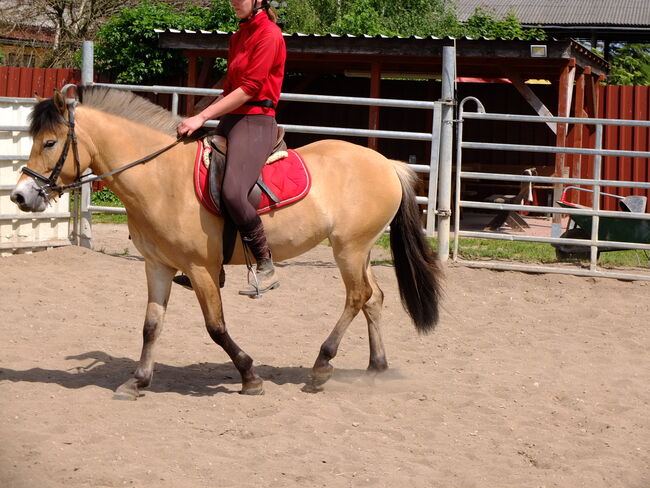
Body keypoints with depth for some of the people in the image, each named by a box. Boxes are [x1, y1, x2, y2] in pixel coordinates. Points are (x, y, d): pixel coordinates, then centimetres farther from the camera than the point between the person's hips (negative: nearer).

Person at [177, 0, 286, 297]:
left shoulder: (269, 35, -10)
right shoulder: (238, 36, 19)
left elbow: (249, 89, -17)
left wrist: (202, 117, -19)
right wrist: (203, 117, 12)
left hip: (255, 122, -10)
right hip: (229, 121, 10)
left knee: (232, 192, -30)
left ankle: (266, 269, -18)